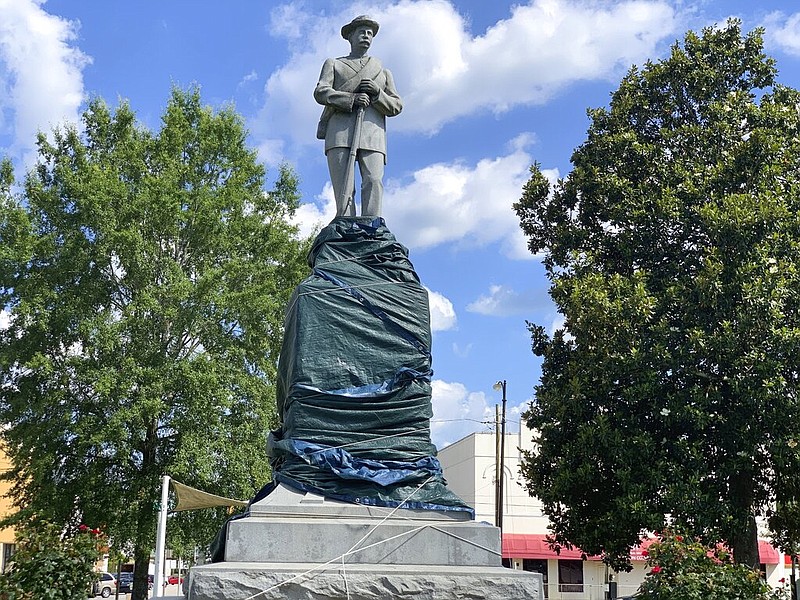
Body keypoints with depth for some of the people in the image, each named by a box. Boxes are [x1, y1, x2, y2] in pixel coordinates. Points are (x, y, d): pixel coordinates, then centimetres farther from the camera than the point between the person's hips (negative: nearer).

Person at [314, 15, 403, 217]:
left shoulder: (382, 71, 30)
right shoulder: (333, 64, 24)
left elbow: (397, 106, 19)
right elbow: (320, 92, 6)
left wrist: (378, 93, -2)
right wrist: (352, 99, -10)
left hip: (372, 134, 1)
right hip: (340, 131, -1)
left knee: (373, 182, -19)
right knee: (344, 187, -14)